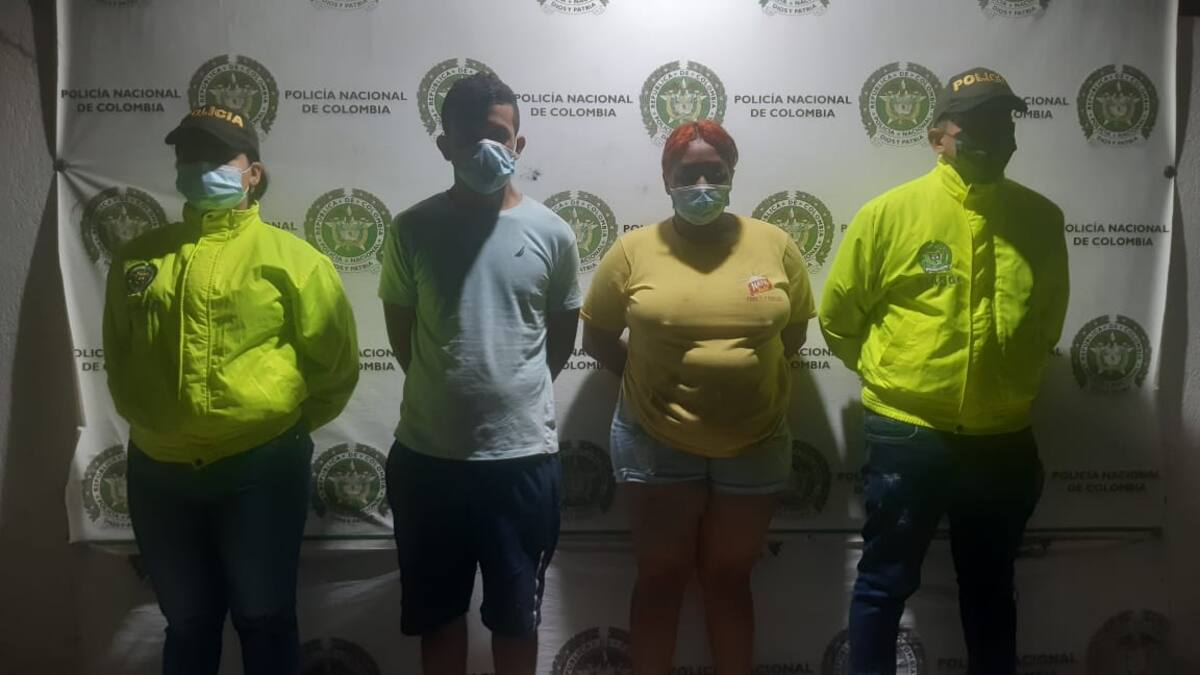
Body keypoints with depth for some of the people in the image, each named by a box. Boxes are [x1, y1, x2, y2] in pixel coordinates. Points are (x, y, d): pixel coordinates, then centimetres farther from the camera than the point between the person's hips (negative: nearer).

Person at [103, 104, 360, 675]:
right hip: (159, 473, 4)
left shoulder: (289, 257, -5)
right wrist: (146, 421, 14)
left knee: (264, 620, 10)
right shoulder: (137, 258, 8)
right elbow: (117, 357, 20)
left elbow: (336, 363, -3)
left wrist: (287, 427, 2)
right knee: (187, 622, 19)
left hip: (260, 470, -4)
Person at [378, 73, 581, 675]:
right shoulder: (413, 229, -3)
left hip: (523, 454, 0)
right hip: (428, 454, 1)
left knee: (516, 615, 16)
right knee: (438, 612, 17)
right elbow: (402, 334, 8)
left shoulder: (552, 233, -3)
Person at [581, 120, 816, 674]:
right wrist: (651, 379, -3)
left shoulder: (776, 245, -2)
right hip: (657, 444, -1)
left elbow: (794, 330, 9)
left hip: (754, 444, 2)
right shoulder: (634, 251, -6)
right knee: (661, 578, 12)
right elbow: (597, 338, 2)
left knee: (729, 578, 16)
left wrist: (747, 371, 1)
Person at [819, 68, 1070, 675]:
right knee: (885, 584, 10)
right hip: (907, 435, -3)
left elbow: (1048, 323, 16)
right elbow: (837, 316, 1)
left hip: (1003, 439, 3)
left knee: (990, 588, 20)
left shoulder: (1041, 220, 1)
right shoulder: (890, 213, -9)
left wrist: (1009, 383, 15)